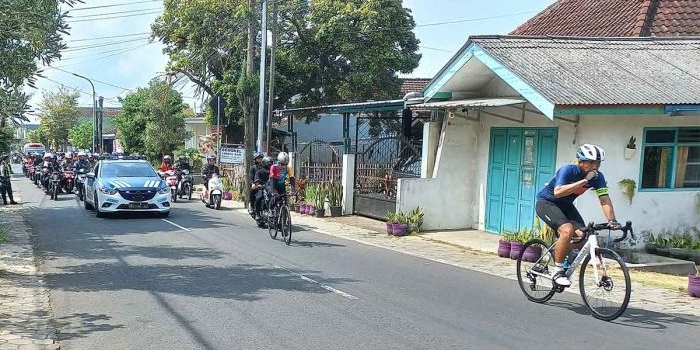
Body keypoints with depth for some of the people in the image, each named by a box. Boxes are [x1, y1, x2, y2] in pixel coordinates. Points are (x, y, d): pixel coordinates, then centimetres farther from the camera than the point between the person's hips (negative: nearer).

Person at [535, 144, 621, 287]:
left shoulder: (598, 177, -11)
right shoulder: (567, 170, -28)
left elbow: (605, 200, -16)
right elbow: (558, 192, -42)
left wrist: (612, 220, -33)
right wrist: (584, 181, -42)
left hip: (566, 205, 7)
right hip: (546, 203, -6)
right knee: (567, 230, -30)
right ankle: (557, 271, -17)